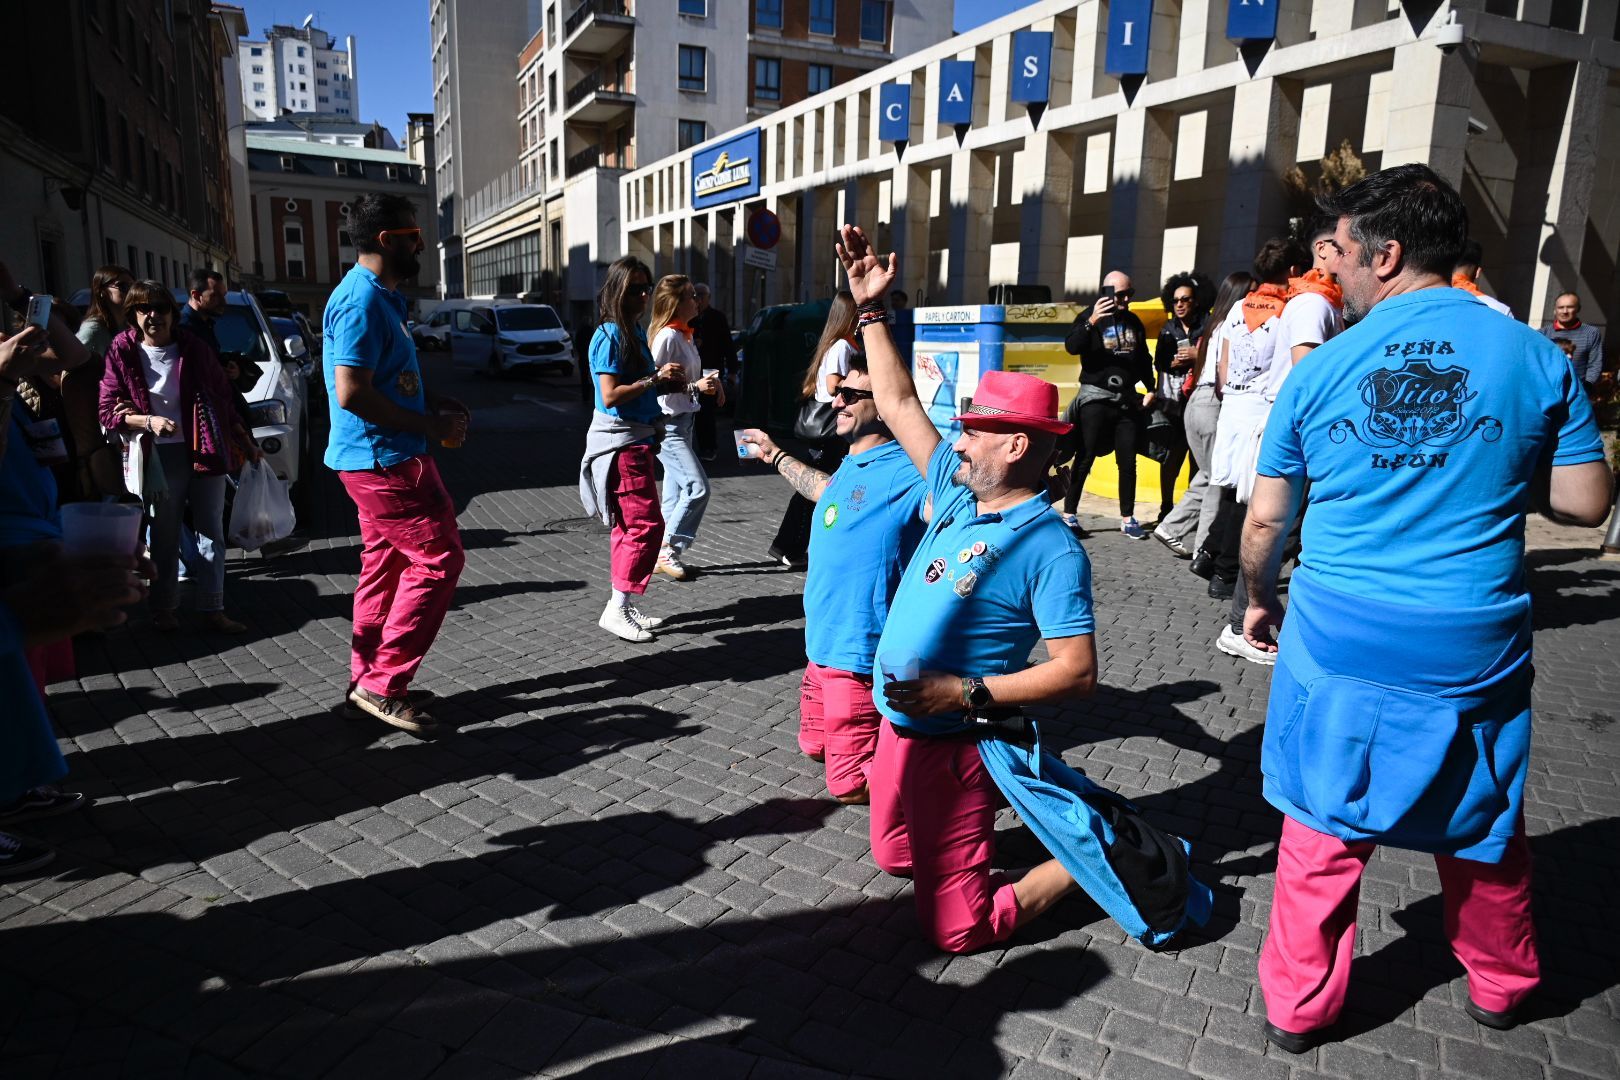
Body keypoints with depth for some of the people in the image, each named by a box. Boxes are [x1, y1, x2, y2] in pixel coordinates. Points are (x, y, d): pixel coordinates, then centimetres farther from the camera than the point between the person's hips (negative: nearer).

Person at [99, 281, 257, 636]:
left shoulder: (194, 348, 4)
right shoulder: (122, 353, 0)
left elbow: (222, 399, 10)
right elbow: (107, 412, -1)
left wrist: (246, 444, 11)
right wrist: (149, 421, -18)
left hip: (207, 452, 1)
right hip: (160, 457, -1)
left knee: (211, 532, 3)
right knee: (165, 536, 8)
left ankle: (213, 609, 8)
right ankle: (163, 607, 21)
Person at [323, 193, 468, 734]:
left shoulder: (380, 297, 16)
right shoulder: (362, 301, -17)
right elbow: (351, 394, -24)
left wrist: (435, 402, 12)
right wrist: (431, 425, -17)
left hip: (384, 459, 11)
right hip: (384, 459, -11)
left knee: (385, 565, 14)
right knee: (438, 560, -8)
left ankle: (367, 684, 24)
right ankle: (383, 685, -2)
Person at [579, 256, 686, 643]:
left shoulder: (635, 331, 13)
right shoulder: (609, 336, -14)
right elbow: (611, 395, -20)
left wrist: (669, 384, 5)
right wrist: (655, 379, -19)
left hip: (637, 437, 9)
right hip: (620, 440, -9)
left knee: (629, 525, 12)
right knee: (646, 523, -10)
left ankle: (624, 606, 20)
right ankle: (617, 609, -3)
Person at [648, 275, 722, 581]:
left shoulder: (684, 335, 13)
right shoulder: (666, 336, -16)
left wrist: (709, 383, 6)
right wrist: (695, 387, -24)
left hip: (683, 421, 10)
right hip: (667, 424, -10)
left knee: (676, 493, 12)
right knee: (698, 487, -13)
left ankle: (664, 555, 19)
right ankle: (668, 549, -2)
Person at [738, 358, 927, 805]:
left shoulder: (903, 474, -22)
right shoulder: (852, 466, 6)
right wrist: (776, 456, 39)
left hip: (857, 652, -9)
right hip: (825, 643, 9)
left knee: (849, 786, 0)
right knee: (814, 745, 26)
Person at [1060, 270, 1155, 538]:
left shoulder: (1134, 321, 14)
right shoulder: (1090, 316, -3)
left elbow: (1144, 359, 22)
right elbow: (1071, 347, -20)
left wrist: (1150, 388, 14)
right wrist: (1091, 321, -31)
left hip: (1127, 398, 5)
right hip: (1096, 396, -5)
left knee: (1128, 461, 5)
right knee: (1085, 458, -4)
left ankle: (1127, 519, 11)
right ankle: (1069, 514, 4)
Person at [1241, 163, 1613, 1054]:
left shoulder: (1321, 369, -5)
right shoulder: (1533, 358, -3)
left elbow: (1264, 521, 1)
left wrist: (1260, 599, 18)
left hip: (1339, 645, -1)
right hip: (1474, 648, 2)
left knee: (1321, 829, 13)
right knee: (1483, 827, 23)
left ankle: (1298, 1006, 26)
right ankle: (1500, 983, 45)